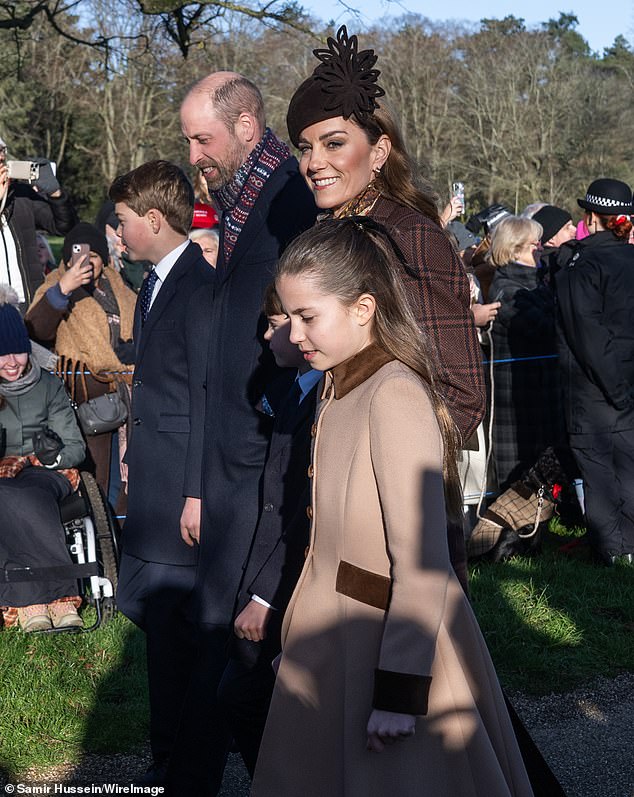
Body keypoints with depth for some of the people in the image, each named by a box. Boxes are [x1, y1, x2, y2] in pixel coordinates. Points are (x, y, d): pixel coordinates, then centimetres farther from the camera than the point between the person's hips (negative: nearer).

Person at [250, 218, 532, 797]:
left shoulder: (395, 395, -20)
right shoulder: (341, 387, 8)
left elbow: (421, 562, -23)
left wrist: (399, 689, -23)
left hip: (389, 637, -9)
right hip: (337, 632, 9)